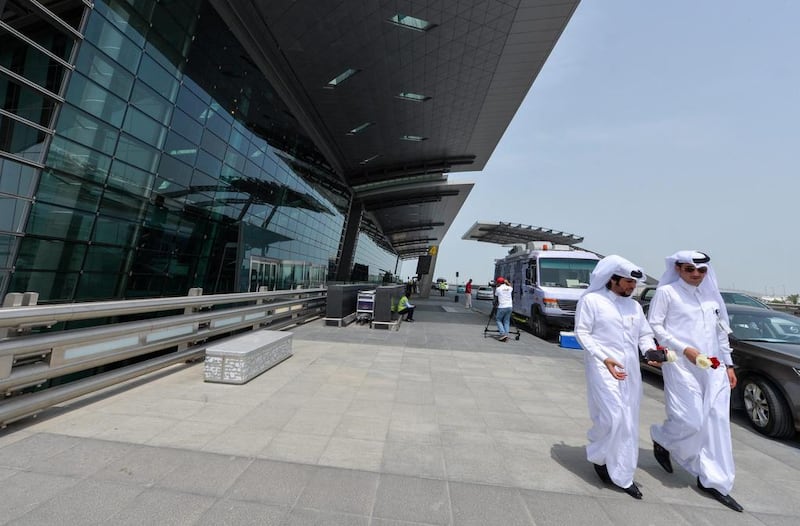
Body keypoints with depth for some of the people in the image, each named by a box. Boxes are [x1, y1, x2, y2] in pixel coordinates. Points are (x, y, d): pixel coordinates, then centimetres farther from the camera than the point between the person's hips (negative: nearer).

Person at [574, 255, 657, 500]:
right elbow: (582, 333, -9)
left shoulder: (635, 306, 14)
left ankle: (623, 476, 24)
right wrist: (604, 358, -19)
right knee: (613, 416, -13)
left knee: (629, 422, 10)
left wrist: (651, 350, -6)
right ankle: (597, 456, 17)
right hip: (603, 366, -6)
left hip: (630, 369, 7)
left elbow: (645, 334, 16)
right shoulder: (591, 300, -6)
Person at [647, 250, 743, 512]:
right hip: (682, 366, -6)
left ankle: (713, 480, 20)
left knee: (716, 422, 7)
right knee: (691, 420, -6)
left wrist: (728, 365, 15)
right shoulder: (666, 292, -5)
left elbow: (721, 332, 18)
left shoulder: (711, 295, 13)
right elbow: (654, 325, -9)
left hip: (713, 367, 6)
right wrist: (684, 349, -16)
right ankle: (661, 441, 24)